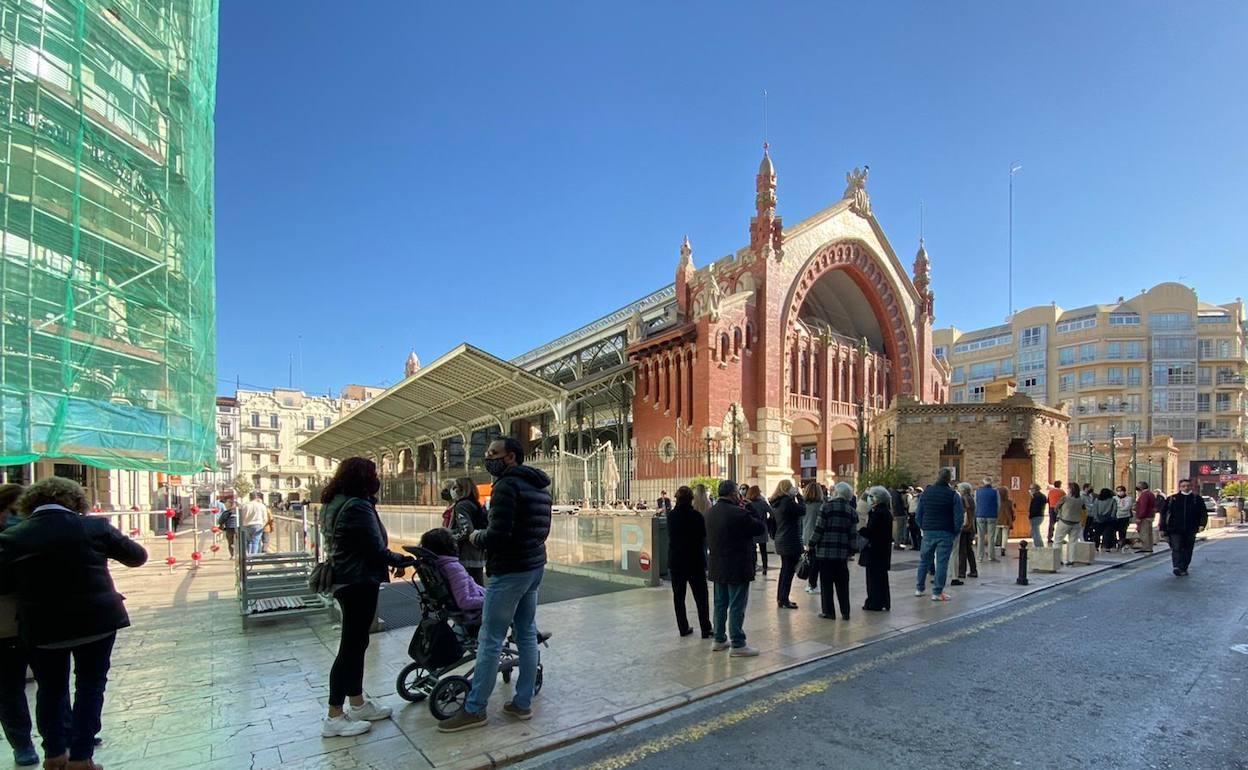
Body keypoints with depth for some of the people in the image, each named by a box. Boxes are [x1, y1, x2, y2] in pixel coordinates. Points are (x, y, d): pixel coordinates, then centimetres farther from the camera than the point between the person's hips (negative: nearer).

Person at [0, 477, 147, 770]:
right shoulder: (94, 527, -10)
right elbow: (137, 556, 0)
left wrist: (33, 581, 16)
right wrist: (107, 548, 18)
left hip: (42, 626, 2)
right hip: (96, 620, -2)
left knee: (51, 688, 19)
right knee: (90, 686, 12)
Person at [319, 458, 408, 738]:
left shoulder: (334, 504, 11)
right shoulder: (358, 507, -21)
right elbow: (376, 549, -22)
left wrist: (390, 559, 9)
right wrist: (399, 559, -3)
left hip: (344, 580, 10)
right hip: (359, 583, -10)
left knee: (356, 643, 17)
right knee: (351, 646, -1)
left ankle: (357, 704, 28)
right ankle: (334, 718, 8)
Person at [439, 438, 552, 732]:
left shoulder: (507, 485, -16)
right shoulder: (539, 486, 12)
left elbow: (497, 535, -22)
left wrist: (476, 537, -4)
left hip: (509, 572, -9)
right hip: (535, 566, 9)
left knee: (490, 640, 0)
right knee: (527, 635, 13)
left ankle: (474, 709, 9)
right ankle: (523, 703, 20)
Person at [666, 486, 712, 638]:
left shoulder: (671, 516, -1)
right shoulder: (696, 516, -14)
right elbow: (704, 536, -5)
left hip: (675, 560, 3)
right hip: (695, 560, -3)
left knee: (678, 596, 11)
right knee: (701, 596, 4)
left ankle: (683, 628, 14)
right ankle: (705, 630, 5)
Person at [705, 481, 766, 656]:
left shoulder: (710, 512, 3)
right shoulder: (738, 513, -22)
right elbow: (761, 527, -13)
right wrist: (750, 508, -3)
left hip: (718, 567, 8)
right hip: (737, 568, -8)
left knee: (720, 604, 17)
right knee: (737, 607, 0)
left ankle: (719, 640, 27)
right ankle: (737, 645, 7)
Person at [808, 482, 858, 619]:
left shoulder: (826, 507, -8)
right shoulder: (852, 511, 5)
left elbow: (819, 529, -9)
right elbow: (853, 534, 5)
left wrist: (810, 544, 1)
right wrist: (850, 552, 13)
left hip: (825, 551, -4)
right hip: (842, 552, 4)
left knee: (827, 583, 4)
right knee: (842, 583, 12)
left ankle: (828, 611, 10)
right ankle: (845, 612, 17)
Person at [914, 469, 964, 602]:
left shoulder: (926, 492, 4)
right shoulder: (953, 495, -6)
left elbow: (918, 515, 5)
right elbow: (959, 517, -10)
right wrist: (955, 531, 3)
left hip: (928, 532, 3)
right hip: (946, 533, -3)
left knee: (924, 560, 14)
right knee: (942, 562, 1)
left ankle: (919, 588, 21)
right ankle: (937, 592, 2)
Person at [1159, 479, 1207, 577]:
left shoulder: (1197, 499, 7)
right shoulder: (1173, 499, 3)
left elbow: (1204, 513, 7)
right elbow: (1164, 514, 5)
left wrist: (1202, 524, -10)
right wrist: (1163, 529, 2)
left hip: (1190, 531, 2)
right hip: (1175, 530, -2)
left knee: (1187, 550, 9)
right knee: (1176, 549, -11)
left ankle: (1183, 569, 19)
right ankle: (1177, 567, -19)